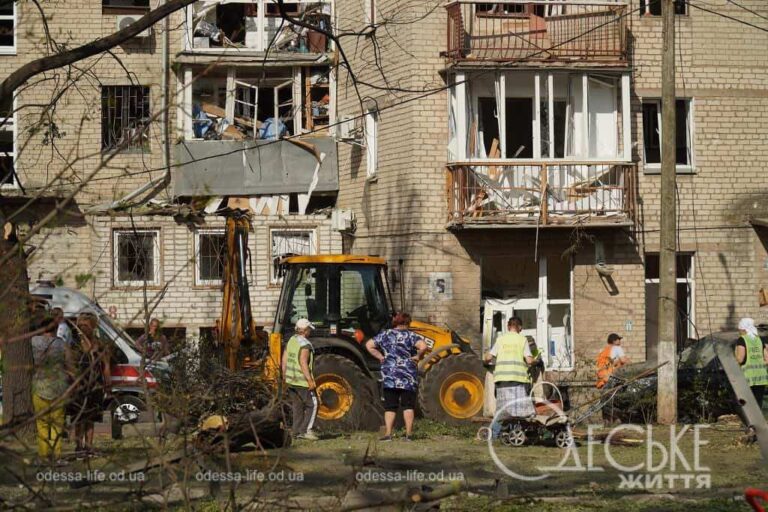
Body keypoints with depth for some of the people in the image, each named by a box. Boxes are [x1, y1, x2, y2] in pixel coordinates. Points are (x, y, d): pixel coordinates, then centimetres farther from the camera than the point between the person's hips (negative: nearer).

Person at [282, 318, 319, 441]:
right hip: (302, 381, -8)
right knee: (312, 404, 0)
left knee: (297, 406, 15)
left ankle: (296, 431, 16)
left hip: (290, 380, 8)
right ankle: (306, 430, -6)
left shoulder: (291, 341, 8)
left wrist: (285, 376, 20)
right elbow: (303, 364, -25)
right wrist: (310, 380, -23)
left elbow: (284, 360, 12)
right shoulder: (305, 344, -18)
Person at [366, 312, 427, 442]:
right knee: (408, 406, 4)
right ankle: (408, 434, 0)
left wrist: (380, 356, 6)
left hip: (389, 376, 3)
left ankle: (388, 434, -3)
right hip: (408, 377, -2)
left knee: (390, 407, 5)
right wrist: (418, 357, -4)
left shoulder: (385, 334, 7)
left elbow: (369, 345, 5)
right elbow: (423, 346, -20)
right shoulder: (411, 336, -4)